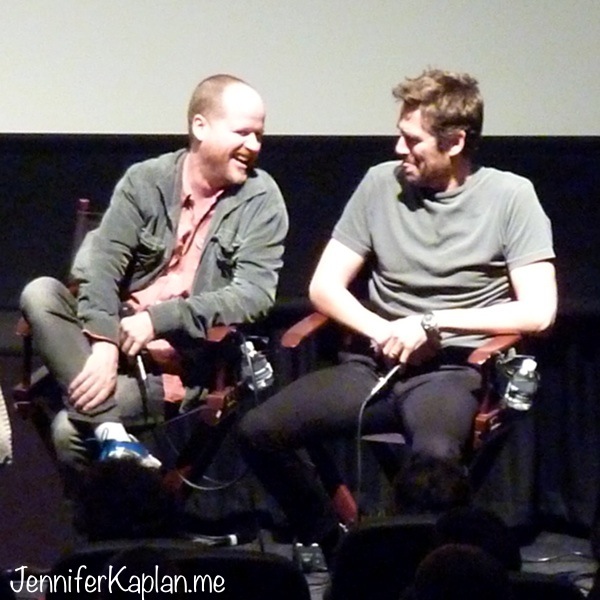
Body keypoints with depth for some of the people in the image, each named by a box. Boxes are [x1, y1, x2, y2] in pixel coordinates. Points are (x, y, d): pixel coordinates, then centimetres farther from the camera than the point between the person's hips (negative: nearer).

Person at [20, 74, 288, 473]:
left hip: (184, 365, -4)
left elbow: (254, 294, -12)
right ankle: (111, 435, -35)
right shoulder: (145, 181, 3)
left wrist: (157, 319, -20)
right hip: (117, 341, 4)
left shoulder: (261, 199, -3)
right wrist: (103, 344, -25)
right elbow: (101, 262, -8)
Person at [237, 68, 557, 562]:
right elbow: (325, 286, 9)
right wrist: (382, 332, -10)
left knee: (434, 455, -39)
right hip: (376, 364, 5)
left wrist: (431, 323, -12)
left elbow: (538, 312, -9)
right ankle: (330, 544, 3)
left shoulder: (510, 196, -1)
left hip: (454, 370, -4)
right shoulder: (382, 184, 9)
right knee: (259, 430, -17)